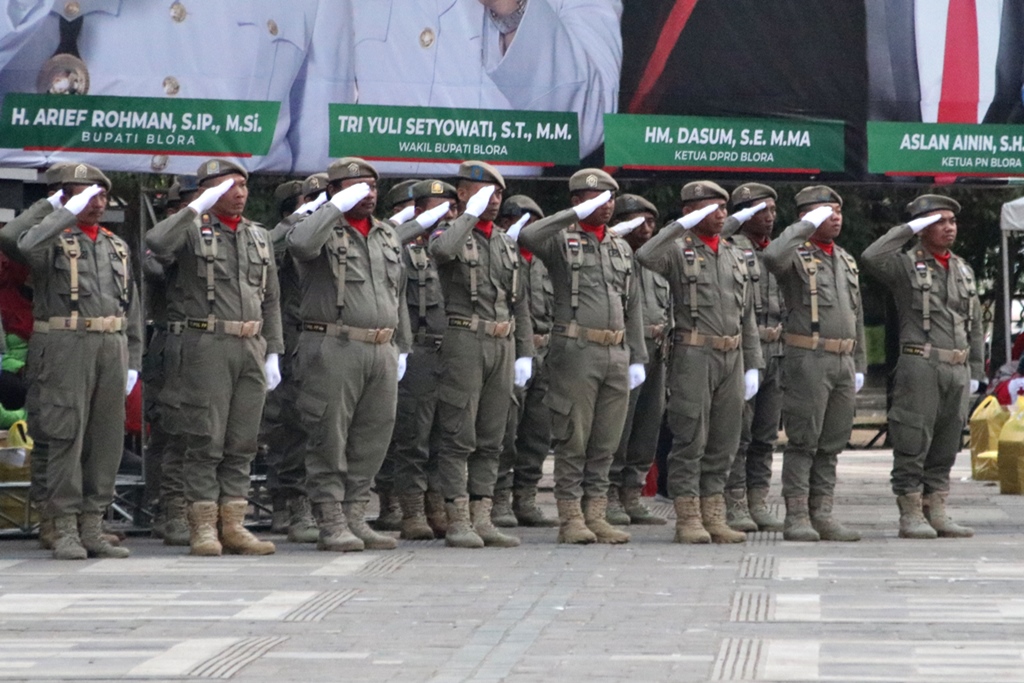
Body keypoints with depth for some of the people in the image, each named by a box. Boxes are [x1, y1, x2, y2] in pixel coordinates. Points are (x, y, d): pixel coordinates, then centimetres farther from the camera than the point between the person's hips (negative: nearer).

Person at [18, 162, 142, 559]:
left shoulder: (117, 247, 19)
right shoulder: (54, 240, 1)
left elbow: (131, 308, 19)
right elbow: (28, 247, -25)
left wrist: (133, 361, 13)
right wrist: (69, 212, -21)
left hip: (112, 348, 6)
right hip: (67, 347, -6)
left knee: (106, 439, 5)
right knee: (66, 437, -7)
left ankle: (93, 530, 11)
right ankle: (66, 532, -5)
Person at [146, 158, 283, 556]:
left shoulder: (259, 237, 16)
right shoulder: (192, 231, -1)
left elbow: (271, 300, 19)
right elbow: (157, 243, -24)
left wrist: (273, 353, 12)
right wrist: (198, 208, -22)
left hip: (251, 348, 6)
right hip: (205, 347, -5)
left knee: (242, 443, 5)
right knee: (205, 441, -5)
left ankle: (233, 526, 10)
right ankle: (204, 528, -1)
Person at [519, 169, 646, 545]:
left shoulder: (622, 248, 18)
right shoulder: (563, 241, 0)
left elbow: (633, 308, 19)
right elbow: (528, 237, -24)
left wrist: (637, 357, 13)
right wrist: (577, 214, -22)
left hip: (616, 354, 6)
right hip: (576, 350, -6)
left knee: (605, 443, 7)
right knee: (572, 440, -3)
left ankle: (596, 514, 12)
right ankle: (571, 517, 1)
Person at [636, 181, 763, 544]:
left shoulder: (735, 256, 17)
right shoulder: (679, 250, -1)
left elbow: (747, 317, 18)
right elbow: (646, 256, -25)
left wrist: (752, 365, 13)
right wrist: (682, 226, -23)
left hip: (732, 357, 6)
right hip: (694, 355, -6)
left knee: (723, 444, 8)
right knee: (690, 440, -5)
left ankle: (714, 518, 13)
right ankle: (688, 519, -2)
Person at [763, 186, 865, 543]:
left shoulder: (846, 260, 18)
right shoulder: (796, 256, -4)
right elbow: (772, 257, -31)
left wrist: (859, 365, 18)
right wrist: (807, 226, -20)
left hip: (843, 363, 7)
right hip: (808, 361, -7)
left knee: (831, 445, 8)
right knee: (803, 442, -5)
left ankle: (822, 514, 12)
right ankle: (797, 517, -3)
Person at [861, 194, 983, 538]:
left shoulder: (963, 270, 17)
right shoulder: (906, 265, -2)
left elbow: (975, 326, 20)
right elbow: (872, 258, -25)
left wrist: (975, 372, 14)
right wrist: (909, 229, -17)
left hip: (958, 369, 6)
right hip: (921, 366, -6)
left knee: (946, 446, 9)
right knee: (913, 444, -5)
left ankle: (936, 513, 15)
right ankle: (911, 516, -2)